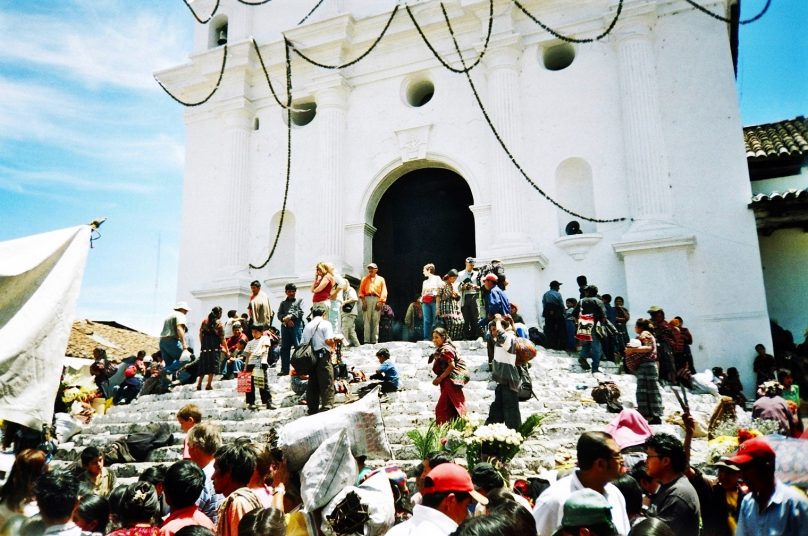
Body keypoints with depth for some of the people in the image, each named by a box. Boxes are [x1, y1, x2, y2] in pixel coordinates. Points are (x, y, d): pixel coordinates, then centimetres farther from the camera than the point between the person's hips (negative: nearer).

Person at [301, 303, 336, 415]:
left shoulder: (308, 326, 15)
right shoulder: (325, 323, -4)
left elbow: (302, 344, 12)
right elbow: (329, 340, -17)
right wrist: (333, 346, 2)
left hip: (311, 357, 6)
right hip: (323, 356, -6)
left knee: (312, 383, 10)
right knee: (327, 383, -2)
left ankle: (312, 407, 14)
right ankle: (327, 405, -8)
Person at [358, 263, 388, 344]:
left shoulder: (381, 279, 17)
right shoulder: (365, 279, 20)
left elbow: (384, 292, 7)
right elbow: (361, 291, 11)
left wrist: (380, 302, -6)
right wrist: (363, 301, -4)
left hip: (377, 300, 0)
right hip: (367, 299, 1)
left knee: (376, 321, -4)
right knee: (367, 321, -6)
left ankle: (375, 340, -5)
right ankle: (366, 340, -10)